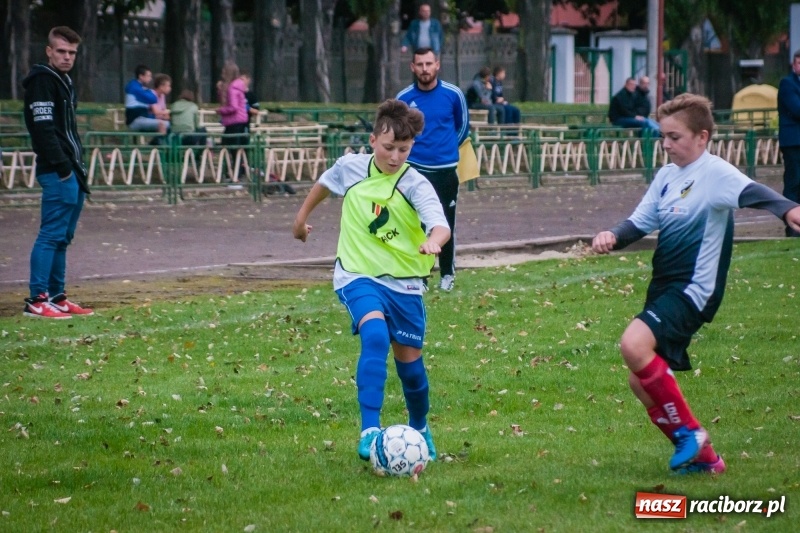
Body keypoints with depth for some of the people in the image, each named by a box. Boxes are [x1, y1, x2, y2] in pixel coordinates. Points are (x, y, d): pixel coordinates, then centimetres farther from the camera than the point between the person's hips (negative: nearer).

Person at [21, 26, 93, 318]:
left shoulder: (64, 81, 20)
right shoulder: (42, 80, -9)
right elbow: (43, 127, -18)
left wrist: (78, 166, 15)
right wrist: (61, 166, -21)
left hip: (71, 171, 10)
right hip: (57, 172, -10)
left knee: (63, 237, 11)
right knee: (52, 234, -11)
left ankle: (56, 297, 15)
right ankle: (37, 300, -11)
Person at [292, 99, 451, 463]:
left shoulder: (415, 185, -14)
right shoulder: (350, 168, -6)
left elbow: (441, 225, -31)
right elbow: (325, 183, 18)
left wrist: (434, 240, -54)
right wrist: (302, 216, 30)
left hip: (404, 282, 1)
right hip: (359, 276, 0)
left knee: (409, 360, 10)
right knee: (375, 336, -28)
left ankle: (419, 429, 39)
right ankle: (370, 431, -31)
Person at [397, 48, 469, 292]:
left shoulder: (453, 94, -4)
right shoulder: (404, 98, -2)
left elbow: (463, 127, 12)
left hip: (446, 170, 0)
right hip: (415, 169, 0)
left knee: (446, 225, 5)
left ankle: (447, 274, 19)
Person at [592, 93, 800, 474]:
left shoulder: (714, 172, -13)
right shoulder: (666, 176, 12)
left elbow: (750, 192, -32)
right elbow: (640, 222, 16)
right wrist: (613, 236, -7)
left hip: (693, 289, -9)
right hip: (664, 286, 9)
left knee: (634, 345, -28)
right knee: (641, 382, 10)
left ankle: (688, 431, -12)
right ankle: (701, 457, 21)